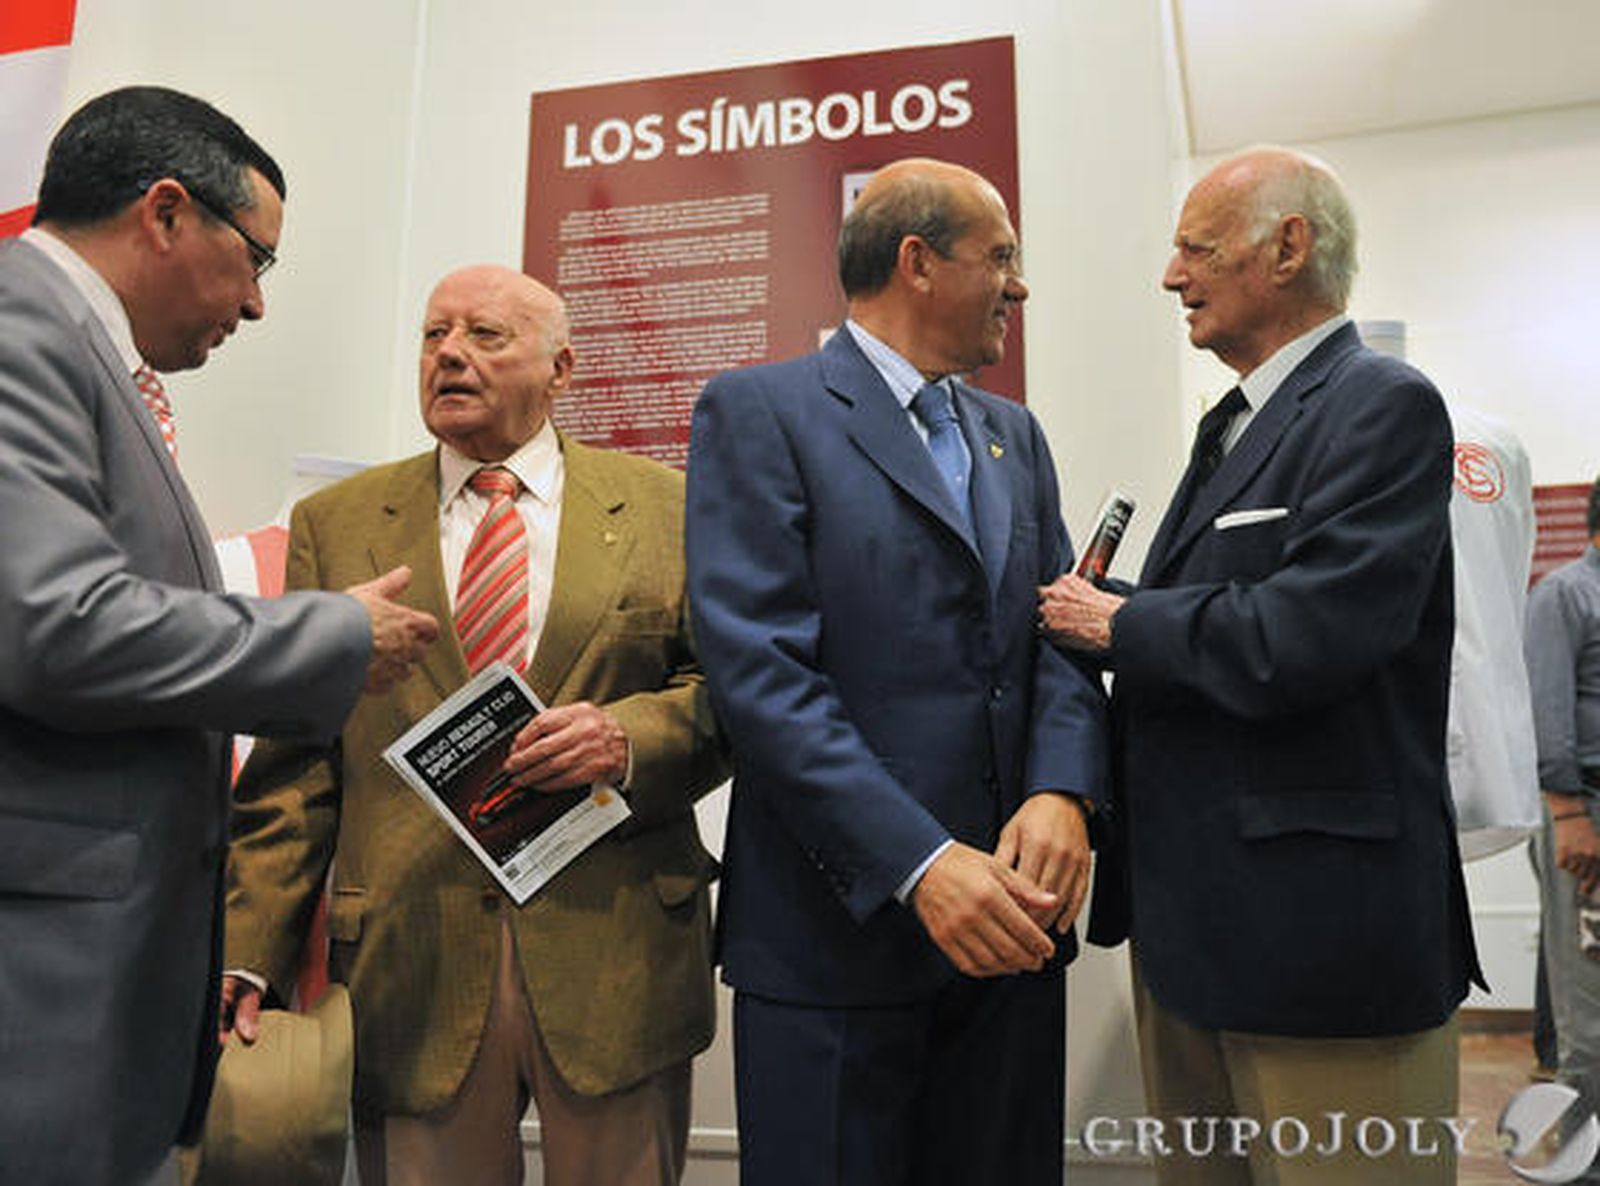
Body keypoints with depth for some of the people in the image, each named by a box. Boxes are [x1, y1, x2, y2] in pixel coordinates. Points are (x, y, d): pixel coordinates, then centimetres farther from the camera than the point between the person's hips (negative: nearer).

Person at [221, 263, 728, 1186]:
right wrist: (247, 956, -3)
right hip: (413, 965, 1)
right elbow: (294, 763, 4)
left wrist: (628, 737, -16)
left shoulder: (662, 507, 5)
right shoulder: (335, 523, 7)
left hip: (618, 955, 0)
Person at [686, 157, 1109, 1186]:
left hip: (1010, 922, 6)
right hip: (839, 928, -6)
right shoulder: (759, 411, -6)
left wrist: (1062, 792, -11)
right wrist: (921, 862, -21)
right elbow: (759, 669, -16)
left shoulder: (1015, 435, 15)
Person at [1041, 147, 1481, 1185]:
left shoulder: (1382, 406, -12)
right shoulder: (1236, 425, 16)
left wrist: (1121, 623, -11)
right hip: (1189, 915, 9)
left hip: (1317, 932, -9)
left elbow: (1296, 642, -25)